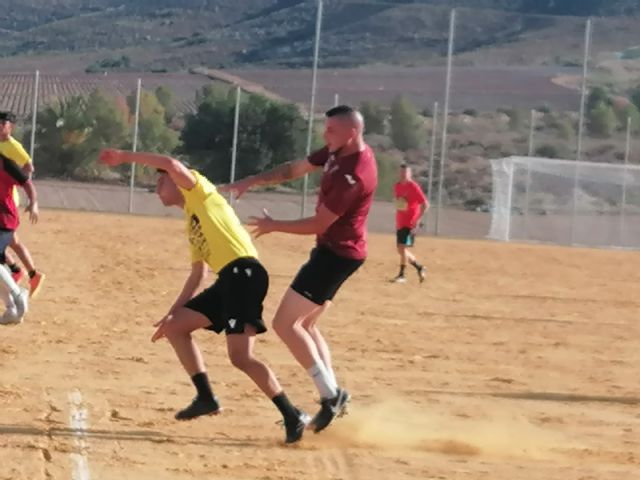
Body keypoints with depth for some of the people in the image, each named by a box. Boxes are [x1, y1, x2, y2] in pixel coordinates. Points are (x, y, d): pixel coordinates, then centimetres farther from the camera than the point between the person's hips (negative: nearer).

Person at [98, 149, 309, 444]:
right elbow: (197, 275, 30)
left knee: (240, 357, -17)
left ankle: (293, 417, -13)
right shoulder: (192, 223, 29)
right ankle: (206, 397, 12)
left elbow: (173, 165, -13)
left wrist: (125, 157, -4)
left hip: (244, 274, -10)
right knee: (174, 328, 13)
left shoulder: (199, 190, 7)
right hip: (228, 281, 10)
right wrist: (173, 312, 29)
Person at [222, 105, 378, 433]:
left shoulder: (354, 174, -26)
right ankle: (332, 397, 14)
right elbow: (294, 170, 13)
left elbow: (319, 224, -22)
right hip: (333, 250, 10)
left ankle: (330, 394, -9)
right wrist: (252, 182, 2)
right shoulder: (339, 152, 3)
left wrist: (274, 226, -8)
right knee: (305, 324, 16)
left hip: (337, 254, -10)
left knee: (285, 323, -9)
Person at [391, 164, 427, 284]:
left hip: (410, 223, -8)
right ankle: (419, 268, 24)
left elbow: (425, 204, -14)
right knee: (401, 249, 9)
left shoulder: (414, 187, -12)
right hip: (399, 223, 8)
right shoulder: (397, 186, 10)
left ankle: (402, 275, -8)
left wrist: (418, 220, -19)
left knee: (402, 248, -15)